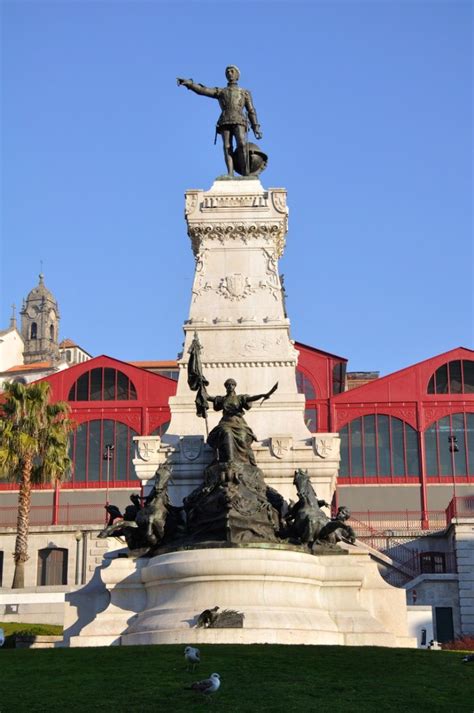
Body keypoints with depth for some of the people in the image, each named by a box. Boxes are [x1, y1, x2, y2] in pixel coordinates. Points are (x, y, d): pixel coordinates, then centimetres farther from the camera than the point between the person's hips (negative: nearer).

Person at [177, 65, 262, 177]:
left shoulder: (245, 92, 24)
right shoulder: (220, 91, 25)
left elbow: (251, 111, 16)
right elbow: (202, 90, 10)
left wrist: (256, 128, 3)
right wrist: (188, 83, -6)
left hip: (239, 121, -2)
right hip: (225, 122, 2)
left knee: (242, 144, -24)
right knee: (227, 147, -16)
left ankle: (246, 175, -23)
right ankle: (230, 174, -25)